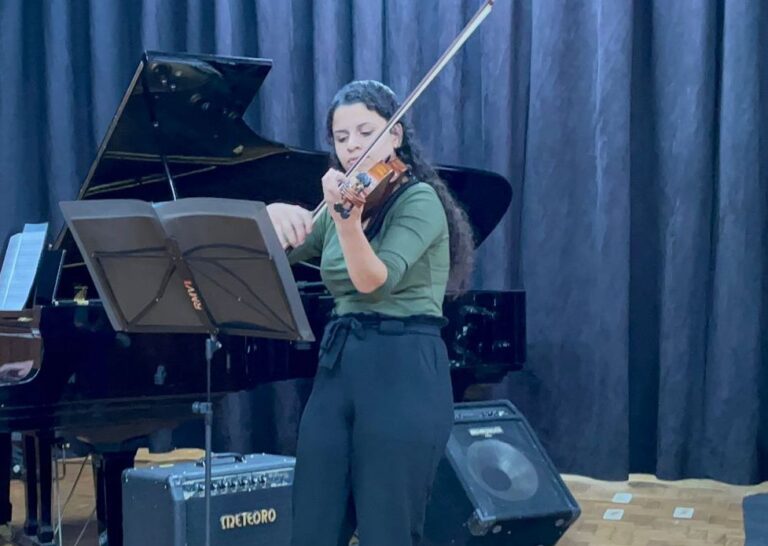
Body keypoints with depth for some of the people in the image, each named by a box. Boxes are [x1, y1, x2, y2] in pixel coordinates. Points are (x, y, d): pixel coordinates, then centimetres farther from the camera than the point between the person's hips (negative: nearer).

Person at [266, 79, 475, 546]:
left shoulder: (420, 199, -6)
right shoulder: (349, 201, 16)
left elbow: (374, 280, -21)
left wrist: (345, 217, -37)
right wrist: (276, 214, -9)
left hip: (403, 374, -7)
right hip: (337, 368, 7)